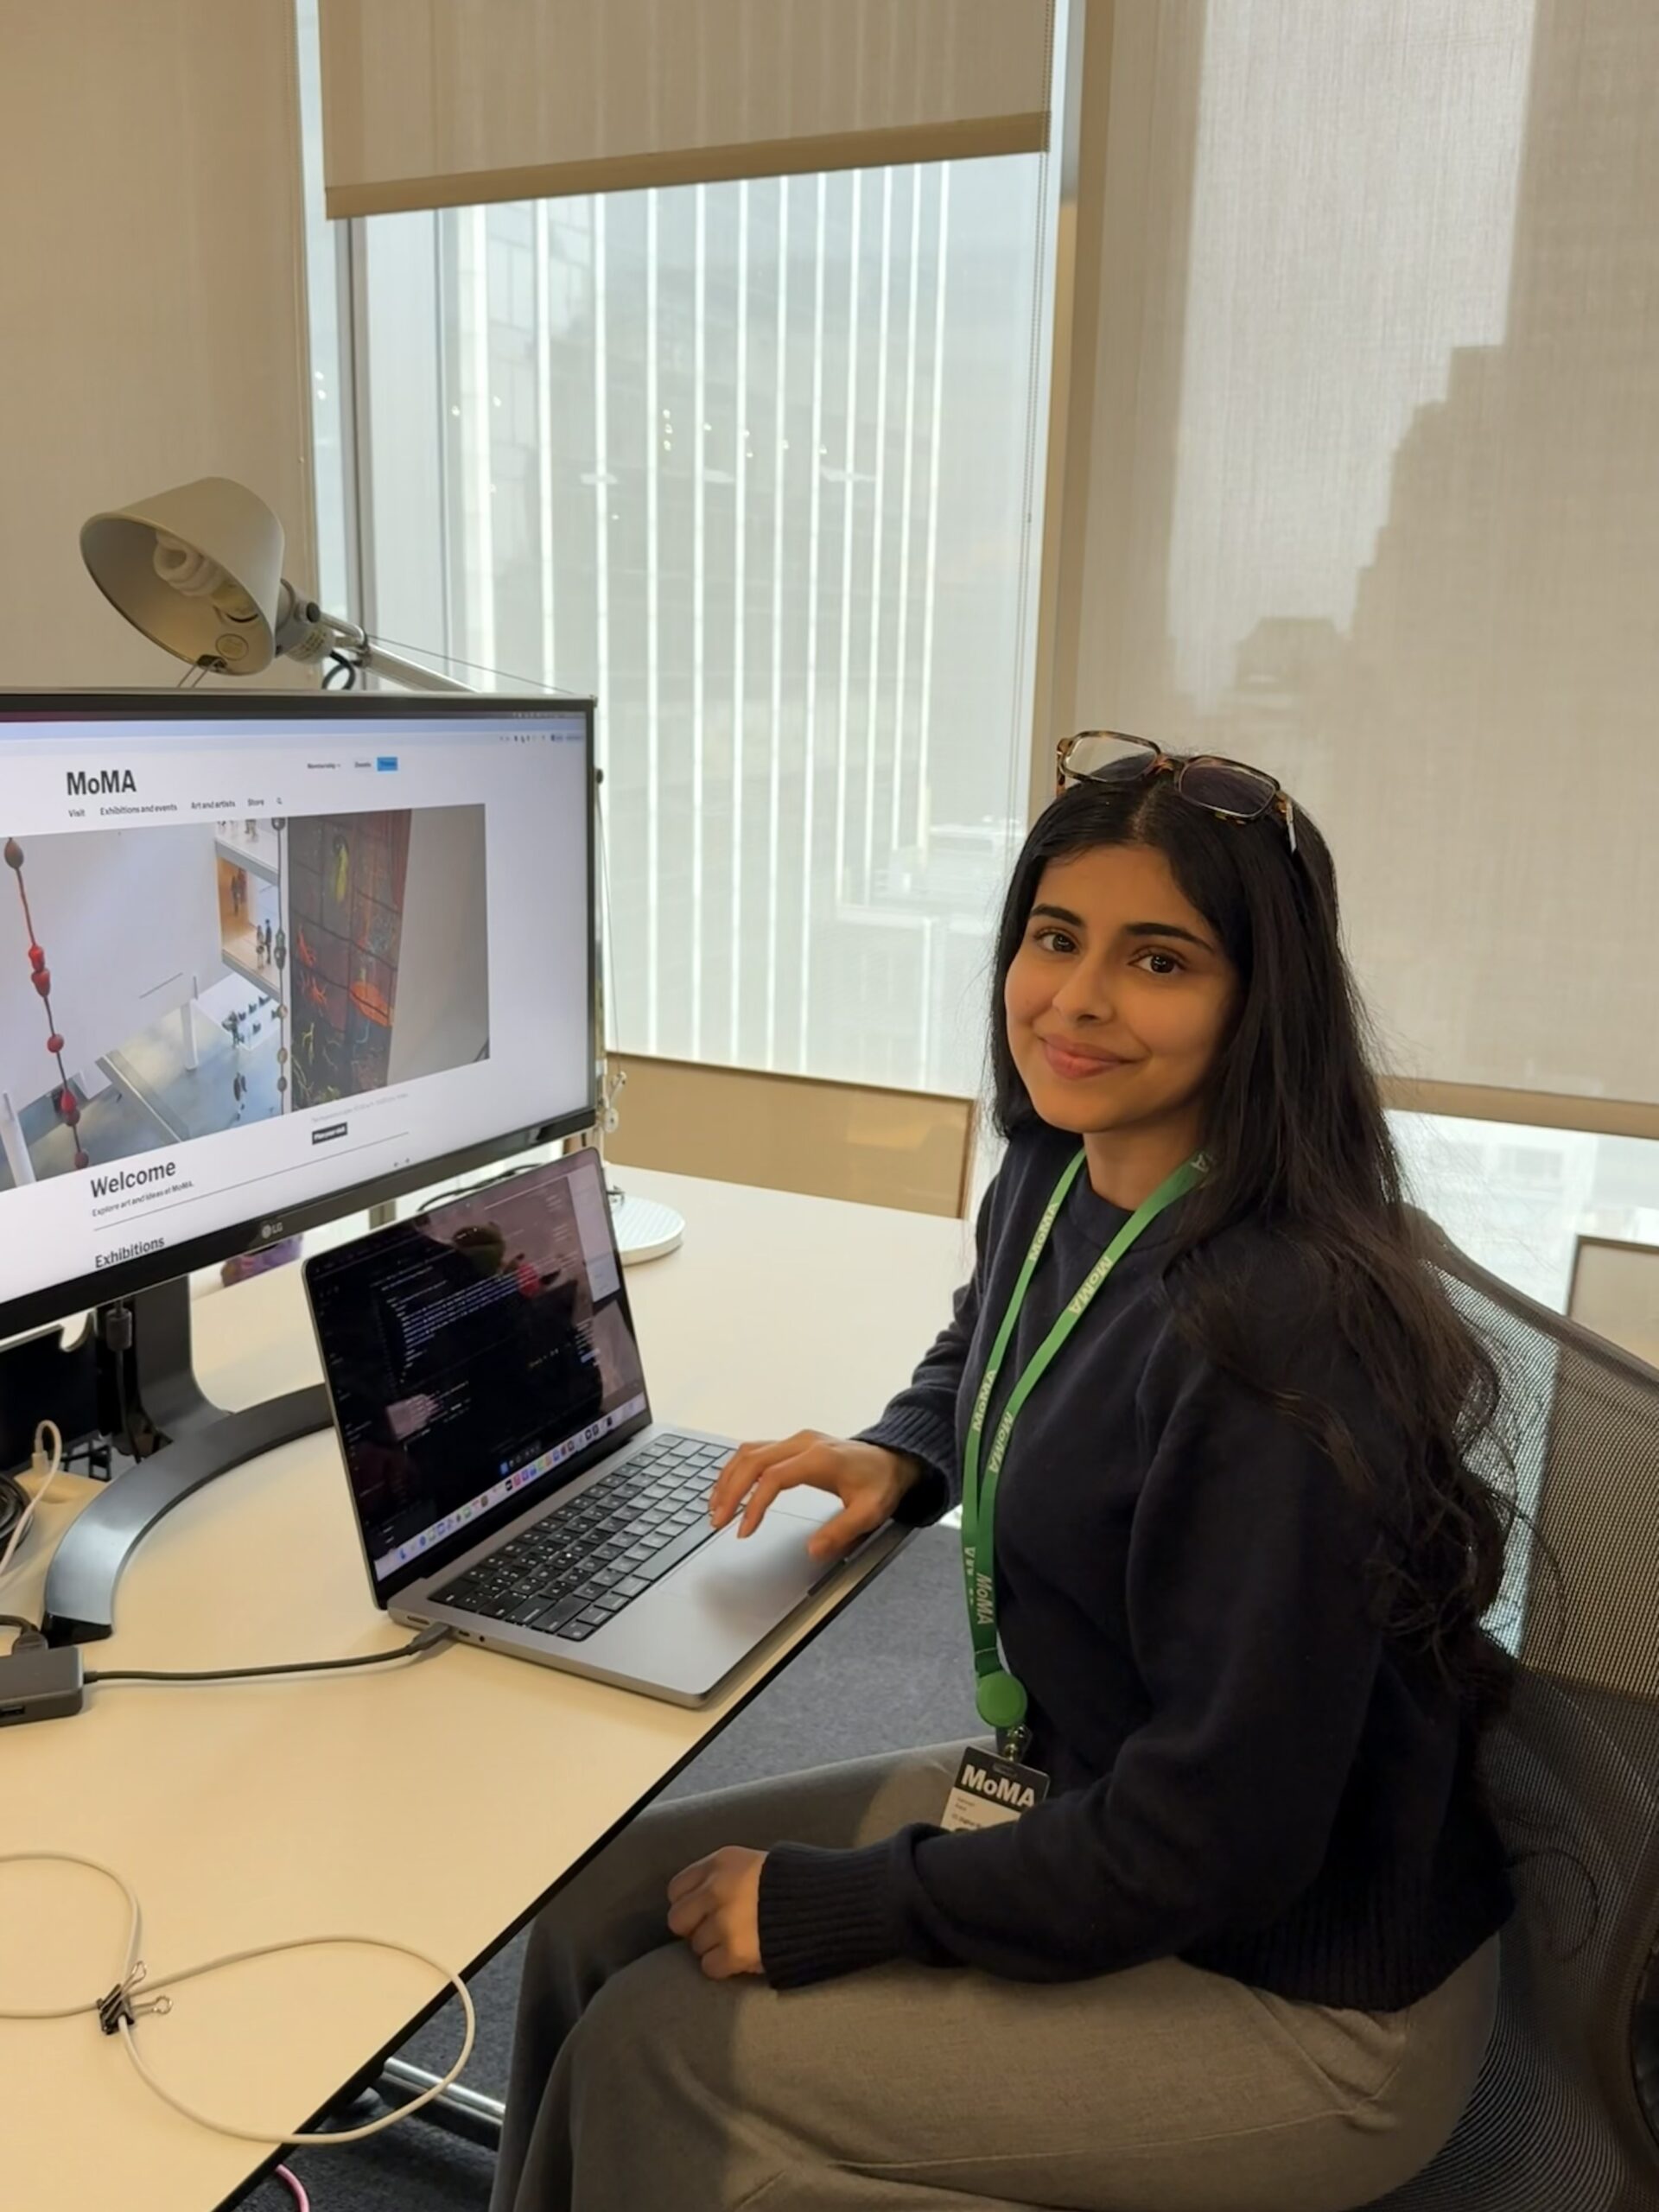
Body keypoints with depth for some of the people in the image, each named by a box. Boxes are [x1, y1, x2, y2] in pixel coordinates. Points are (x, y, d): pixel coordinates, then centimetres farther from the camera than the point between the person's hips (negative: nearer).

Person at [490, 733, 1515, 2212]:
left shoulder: (1269, 1338, -31)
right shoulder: (1054, 1175, -5)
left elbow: (1216, 1839, -26)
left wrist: (833, 1907, -18)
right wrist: (899, 1455, 0)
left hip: (1297, 1994, -7)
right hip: (1077, 1800, 8)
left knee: (655, 2051, -8)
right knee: (603, 1904, 4)